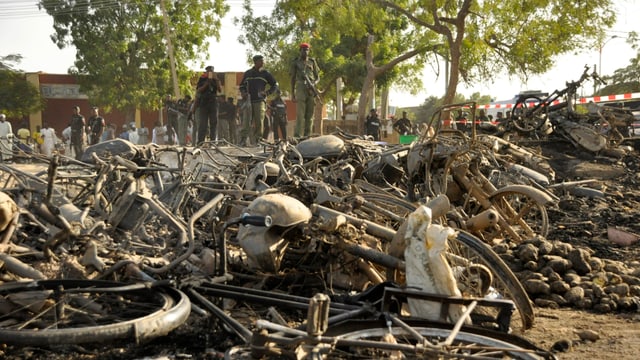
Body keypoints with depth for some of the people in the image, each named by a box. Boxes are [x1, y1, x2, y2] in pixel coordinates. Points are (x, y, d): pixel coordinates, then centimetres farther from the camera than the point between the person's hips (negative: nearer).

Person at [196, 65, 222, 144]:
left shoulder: (215, 79, 13)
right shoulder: (202, 79, 8)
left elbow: (220, 90, 1)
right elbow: (198, 90, -2)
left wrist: (216, 80, -10)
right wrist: (206, 84, -12)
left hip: (213, 103, 2)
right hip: (203, 103, -2)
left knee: (214, 123, -1)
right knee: (202, 123, -6)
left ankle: (213, 140, 2)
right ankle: (200, 140, -8)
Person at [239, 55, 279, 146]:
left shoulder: (265, 74, 8)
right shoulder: (247, 73, 15)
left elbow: (275, 85, 12)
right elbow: (242, 85, 25)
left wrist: (267, 93, -3)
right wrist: (243, 93, 4)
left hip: (260, 101, -1)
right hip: (248, 101, 1)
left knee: (259, 122, -5)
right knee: (247, 122, -7)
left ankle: (257, 140, 0)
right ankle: (244, 140, -10)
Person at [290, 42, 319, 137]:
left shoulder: (312, 61, 13)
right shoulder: (295, 62, 8)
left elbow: (317, 77, 14)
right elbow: (293, 79, 9)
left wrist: (314, 83, -9)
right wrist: (292, 94, 3)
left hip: (311, 90, 2)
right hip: (300, 90, -2)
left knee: (310, 115, 0)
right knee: (300, 115, -11)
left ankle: (307, 136, 4)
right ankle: (297, 136, -14)